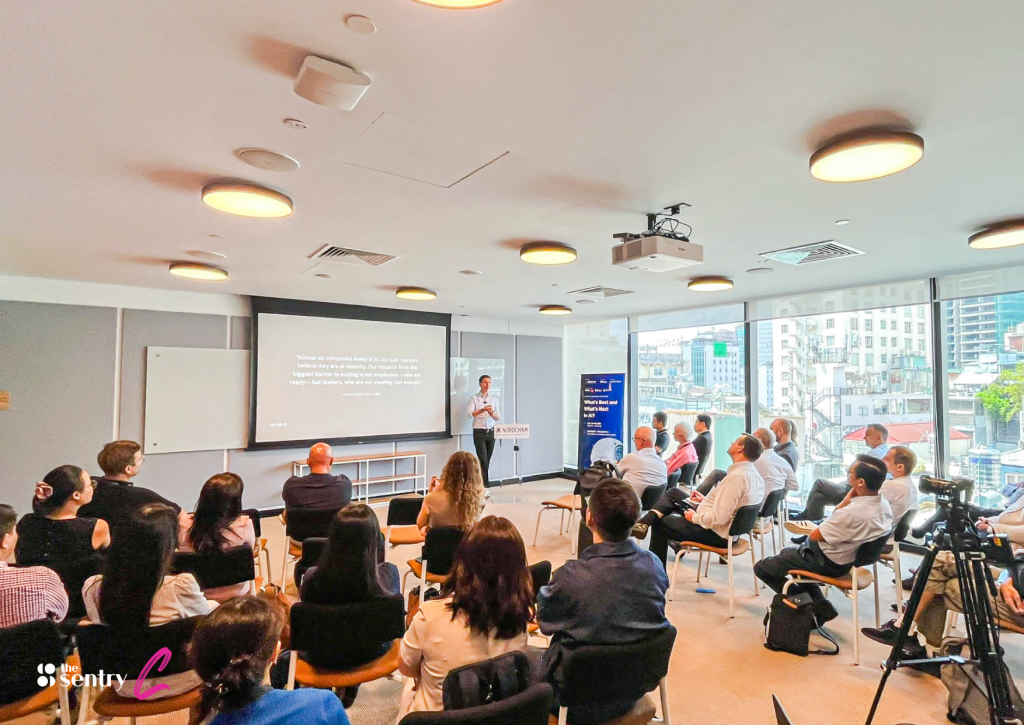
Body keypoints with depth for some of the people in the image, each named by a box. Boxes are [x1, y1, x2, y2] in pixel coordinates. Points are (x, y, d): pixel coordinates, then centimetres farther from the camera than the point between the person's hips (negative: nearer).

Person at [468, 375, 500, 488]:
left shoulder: (494, 398, 9)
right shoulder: (474, 398, -1)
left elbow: (497, 418, 6)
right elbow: (470, 414, -15)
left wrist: (491, 413, -16)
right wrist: (482, 410, -29)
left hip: (491, 432, 4)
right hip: (479, 432, -4)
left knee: (487, 460, 7)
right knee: (483, 460, -10)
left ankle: (482, 485, 18)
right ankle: (485, 486, -5)